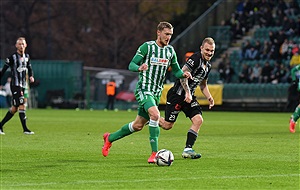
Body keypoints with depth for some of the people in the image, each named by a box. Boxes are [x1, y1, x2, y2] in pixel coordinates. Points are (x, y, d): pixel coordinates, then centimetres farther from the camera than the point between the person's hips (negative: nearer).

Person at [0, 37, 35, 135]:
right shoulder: (13, 57, -9)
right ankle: (25, 129, -12)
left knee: (14, 108, 10)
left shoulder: (27, 57, 11)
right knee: (22, 106, -13)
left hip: (23, 85, 7)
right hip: (15, 85, -7)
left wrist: (31, 76, 1)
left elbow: (29, 68, 21)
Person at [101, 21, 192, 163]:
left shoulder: (170, 51, 9)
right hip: (143, 90, -7)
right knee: (155, 115, -30)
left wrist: (183, 74, -7)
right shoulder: (147, 47, -8)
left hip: (157, 92, 7)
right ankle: (154, 153, -24)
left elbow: (176, 70, 16)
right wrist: (139, 68, -31)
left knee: (138, 125, 10)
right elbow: (131, 65, -9)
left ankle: (110, 138, 32)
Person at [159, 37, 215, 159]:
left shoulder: (208, 66, 12)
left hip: (189, 97, 8)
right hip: (177, 94, -8)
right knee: (167, 125, -4)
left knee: (198, 120, -11)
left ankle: (188, 149, -8)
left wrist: (209, 97, 12)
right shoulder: (196, 59, -16)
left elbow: (203, 84, 26)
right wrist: (187, 93, -26)